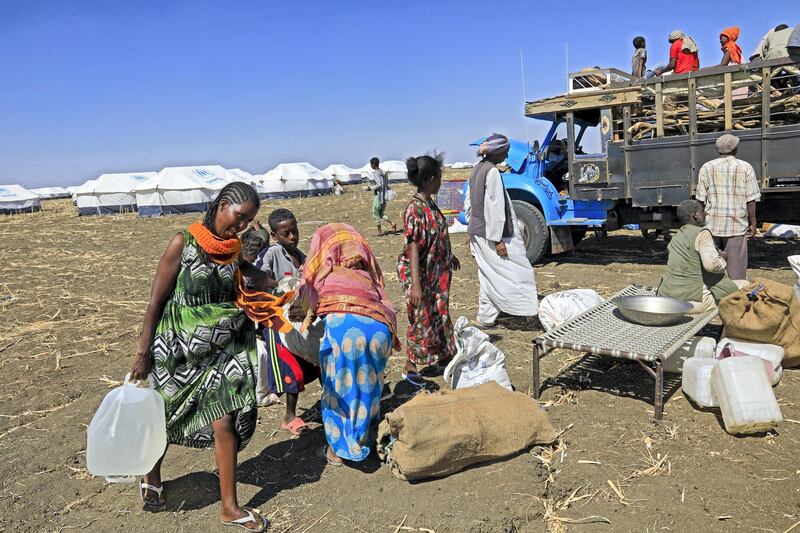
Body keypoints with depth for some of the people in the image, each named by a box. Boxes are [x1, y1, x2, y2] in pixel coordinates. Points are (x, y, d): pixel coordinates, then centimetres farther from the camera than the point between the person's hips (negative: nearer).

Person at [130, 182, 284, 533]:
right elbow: (156, 300, -10)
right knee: (165, 415, 16)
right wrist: (143, 353, -9)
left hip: (220, 346, 4)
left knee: (225, 421, -1)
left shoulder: (234, 250, 4)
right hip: (179, 347, -3)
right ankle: (151, 478, 44)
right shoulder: (185, 242, -12)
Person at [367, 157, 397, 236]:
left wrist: (371, 188, -9)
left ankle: (379, 231, 7)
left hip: (378, 196, -8)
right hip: (384, 196, 8)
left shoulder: (375, 173, -15)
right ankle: (392, 223, -1)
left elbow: (379, 185, -22)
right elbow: (387, 183, 14)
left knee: (376, 213, 4)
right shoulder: (383, 172, 10)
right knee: (382, 213, 17)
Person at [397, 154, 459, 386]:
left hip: (437, 271, 9)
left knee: (439, 314, 19)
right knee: (421, 319, 2)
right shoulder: (415, 209, -23)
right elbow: (413, 246, -28)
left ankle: (443, 357, 36)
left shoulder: (430, 204, 4)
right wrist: (415, 284, -32)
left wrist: (450, 256, 31)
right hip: (419, 272, -9)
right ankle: (409, 368, 16)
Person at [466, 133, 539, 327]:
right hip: (490, 233, -9)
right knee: (517, 271, 0)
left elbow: (469, 203, 17)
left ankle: (486, 316, 20)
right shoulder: (492, 172, -17)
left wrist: (472, 229, 22)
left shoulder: (477, 169, 11)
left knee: (488, 274, 15)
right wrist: (497, 239, -19)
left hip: (477, 232, 9)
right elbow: (494, 207, -20)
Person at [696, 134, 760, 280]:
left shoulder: (706, 168, 3)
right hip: (737, 226, -2)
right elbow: (751, 200, -4)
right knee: (736, 269, 4)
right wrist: (753, 223, 4)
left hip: (711, 225, 2)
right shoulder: (745, 168, -2)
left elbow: (700, 200, 1)